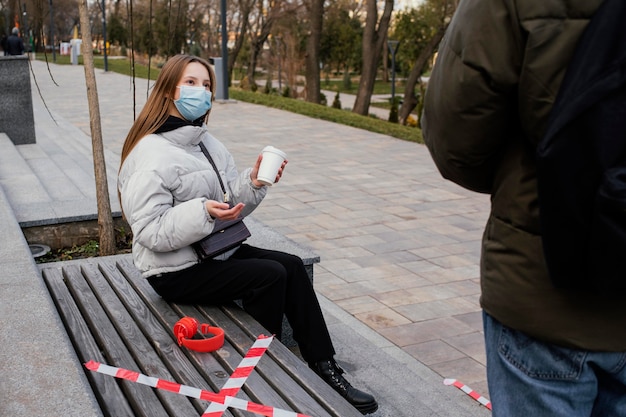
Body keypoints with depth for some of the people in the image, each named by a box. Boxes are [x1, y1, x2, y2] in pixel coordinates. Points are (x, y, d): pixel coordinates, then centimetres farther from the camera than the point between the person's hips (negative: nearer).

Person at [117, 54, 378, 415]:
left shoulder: (206, 142, 8)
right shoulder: (151, 155, -18)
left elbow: (230, 205, 9)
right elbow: (151, 232, -23)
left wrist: (253, 182, -10)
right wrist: (203, 212, -33)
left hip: (216, 250, 8)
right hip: (176, 270, -8)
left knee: (292, 266, -5)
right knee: (270, 276, -20)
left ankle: (324, 367, 0)